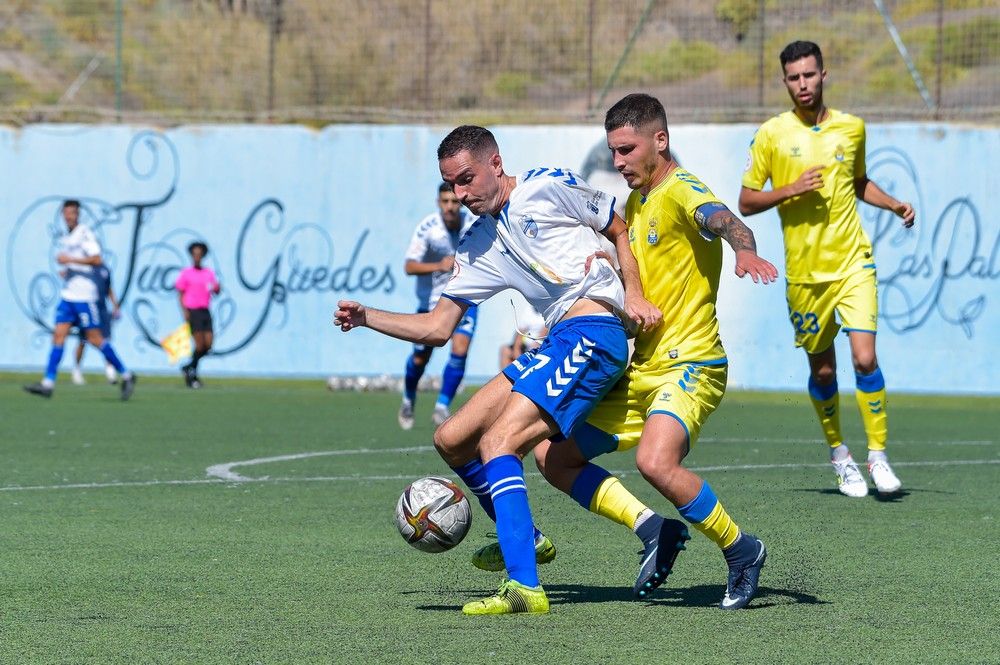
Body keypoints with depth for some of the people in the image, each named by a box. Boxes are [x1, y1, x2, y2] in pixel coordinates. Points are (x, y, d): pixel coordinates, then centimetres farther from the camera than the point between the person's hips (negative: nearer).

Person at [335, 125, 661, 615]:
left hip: (593, 330, -8)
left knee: (496, 443, -22)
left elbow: (622, 231, 5)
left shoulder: (548, 187, -2)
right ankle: (525, 539, 25)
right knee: (451, 440, 7)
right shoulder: (477, 247, 18)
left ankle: (524, 587, -30)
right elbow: (436, 328, 18)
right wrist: (366, 317, 5)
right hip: (557, 344, 8)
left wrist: (635, 297, -8)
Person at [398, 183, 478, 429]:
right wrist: (438, 266, -41)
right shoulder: (427, 227, -21)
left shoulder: (473, 223, -13)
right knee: (420, 358, 9)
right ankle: (408, 400, 38)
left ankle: (442, 408, -6)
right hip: (432, 298, -1)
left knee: (460, 351, -19)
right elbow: (409, 266, -26)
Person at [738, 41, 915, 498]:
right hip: (805, 271, 0)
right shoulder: (771, 134, -2)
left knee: (864, 358, -14)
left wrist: (894, 205, 8)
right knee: (823, 370, 8)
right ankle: (839, 455, 29)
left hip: (853, 262, 1)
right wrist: (791, 190, -15)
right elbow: (746, 202, 1)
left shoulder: (852, 128, 6)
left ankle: (878, 455, -2)